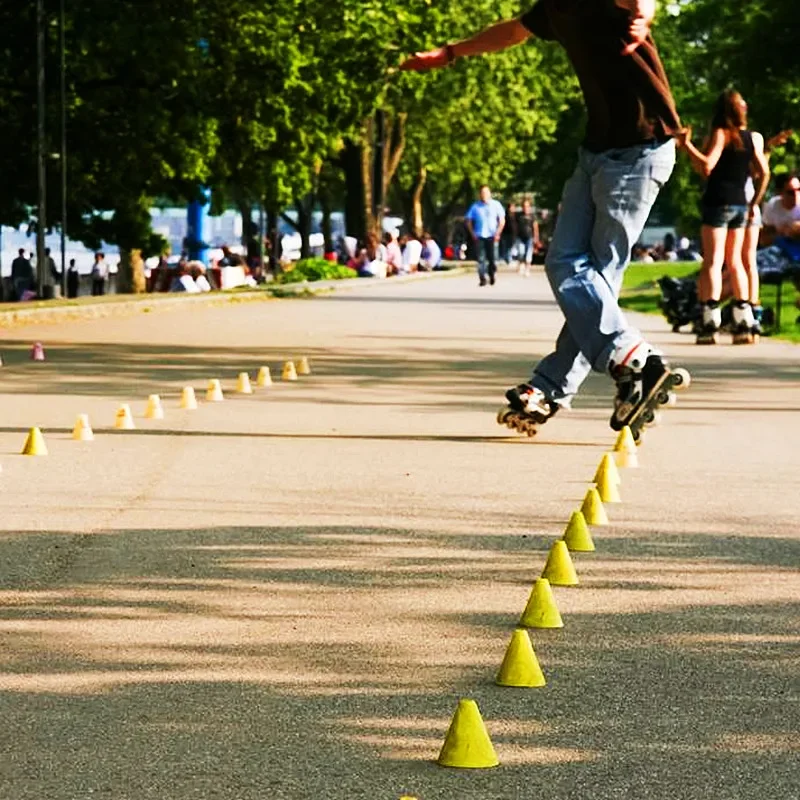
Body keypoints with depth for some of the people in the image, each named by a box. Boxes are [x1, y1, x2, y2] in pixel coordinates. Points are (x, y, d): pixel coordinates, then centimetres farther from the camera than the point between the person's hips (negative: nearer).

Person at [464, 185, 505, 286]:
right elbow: (468, 220, 10)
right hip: (479, 236, 0)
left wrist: (497, 233, -3)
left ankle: (492, 276, 20)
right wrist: (473, 234, 1)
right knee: (481, 258, -5)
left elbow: (502, 221, 6)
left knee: (493, 258, -1)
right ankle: (482, 279, -2)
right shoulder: (475, 206, 5)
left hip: (492, 236, 0)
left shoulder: (496, 205, 4)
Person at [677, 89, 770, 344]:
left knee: (713, 261, -7)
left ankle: (709, 325, -16)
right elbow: (764, 173, 4)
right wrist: (754, 203, 13)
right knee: (734, 261, 13)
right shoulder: (754, 137, 6)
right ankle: (744, 324, 9)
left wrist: (687, 145, -10)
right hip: (740, 204, 5)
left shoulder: (721, 134, -7)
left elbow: (706, 167, -18)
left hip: (717, 202, -5)